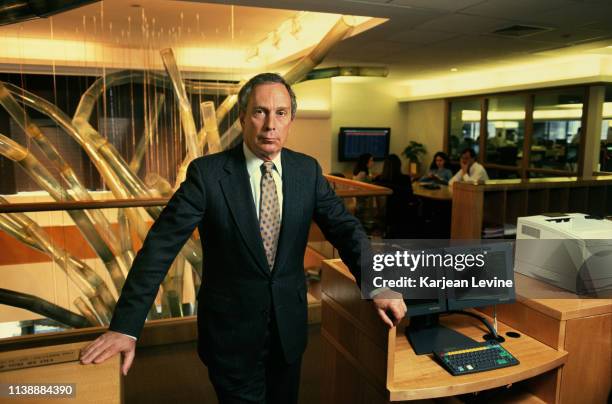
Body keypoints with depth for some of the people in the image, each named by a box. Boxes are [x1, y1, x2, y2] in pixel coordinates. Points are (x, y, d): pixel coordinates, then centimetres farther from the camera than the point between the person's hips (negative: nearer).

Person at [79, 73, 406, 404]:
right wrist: (125, 326, -21)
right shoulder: (207, 172, -15)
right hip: (231, 329, -3)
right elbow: (161, 245, -17)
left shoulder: (307, 169, -4)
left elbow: (344, 227, -2)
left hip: (290, 325, 4)